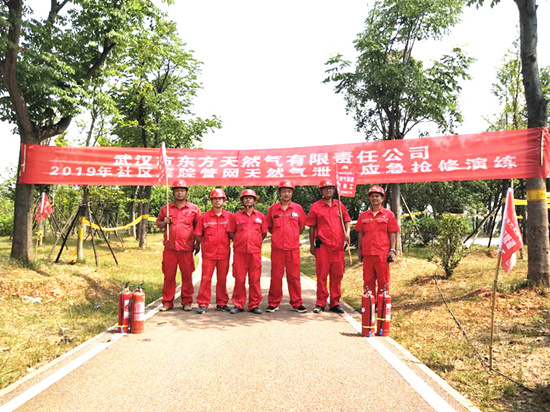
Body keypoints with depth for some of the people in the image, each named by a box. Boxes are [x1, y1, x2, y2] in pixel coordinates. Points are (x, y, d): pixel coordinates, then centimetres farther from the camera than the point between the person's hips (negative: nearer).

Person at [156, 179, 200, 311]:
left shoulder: (193, 208, 7)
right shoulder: (166, 208, 11)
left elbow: (198, 227, 10)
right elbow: (158, 223, 18)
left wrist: (197, 243, 4)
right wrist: (164, 222, -4)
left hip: (186, 248, -1)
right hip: (169, 248, 1)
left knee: (187, 276, 3)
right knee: (168, 276, 4)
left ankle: (187, 302, 14)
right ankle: (167, 302, 14)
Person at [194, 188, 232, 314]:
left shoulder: (229, 216, 5)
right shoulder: (204, 216, 4)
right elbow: (198, 235, 7)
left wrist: (226, 243, 3)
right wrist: (206, 243, 3)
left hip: (224, 253, 1)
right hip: (208, 253, -1)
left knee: (222, 279, 8)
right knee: (206, 278, 0)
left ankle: (222, 303, 19)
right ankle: (203, 304, 9)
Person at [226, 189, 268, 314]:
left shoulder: (260, 216, 10)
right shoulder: (236, 216, 7)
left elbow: (264, 233, 15)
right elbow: (230, 233, 10)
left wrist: (255, 243, 7)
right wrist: (240, 242, 4)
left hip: (255, 252, 1)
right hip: (239, 252, 0)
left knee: (255, 279, 3)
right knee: (239, 279, 1)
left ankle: (254, 305, 12)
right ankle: (238, 305, 12)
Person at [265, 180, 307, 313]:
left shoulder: (298, 208, 6)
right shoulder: (272, 209, 6)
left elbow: (302, 226, 15)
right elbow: (268, 227, 16)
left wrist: (292, 236, 8)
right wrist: (278, 236, 8)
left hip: (293, 247, 0)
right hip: (277, 248, 0)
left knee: (294, 276, 5)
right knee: (276, 276, 4)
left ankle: (297, 303, 15)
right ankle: (273, 303, 15)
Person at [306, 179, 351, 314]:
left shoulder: (339, 205, 13)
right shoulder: (316, 206, 4)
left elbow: (346, 220, 18)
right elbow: (311, 227, 5)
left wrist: (347, 233, -2)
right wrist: (311, 245, 3)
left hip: (338, 246, 3)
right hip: (322, 246, -3)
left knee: (337, 275, 8)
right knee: (322, 275, 0)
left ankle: (335, 303, 19)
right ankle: (320, 303, 12)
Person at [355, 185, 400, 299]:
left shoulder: (388, 214, 4)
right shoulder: (363, 215, 11)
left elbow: (393, 234, 2)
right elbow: (360, 234, 14)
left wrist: (392, 250, -4)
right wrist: (359, 249, 9)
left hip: (383, 253, -2)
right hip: (367, 253, 3)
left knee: (383, 281, 3)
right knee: (368, 281, 8)